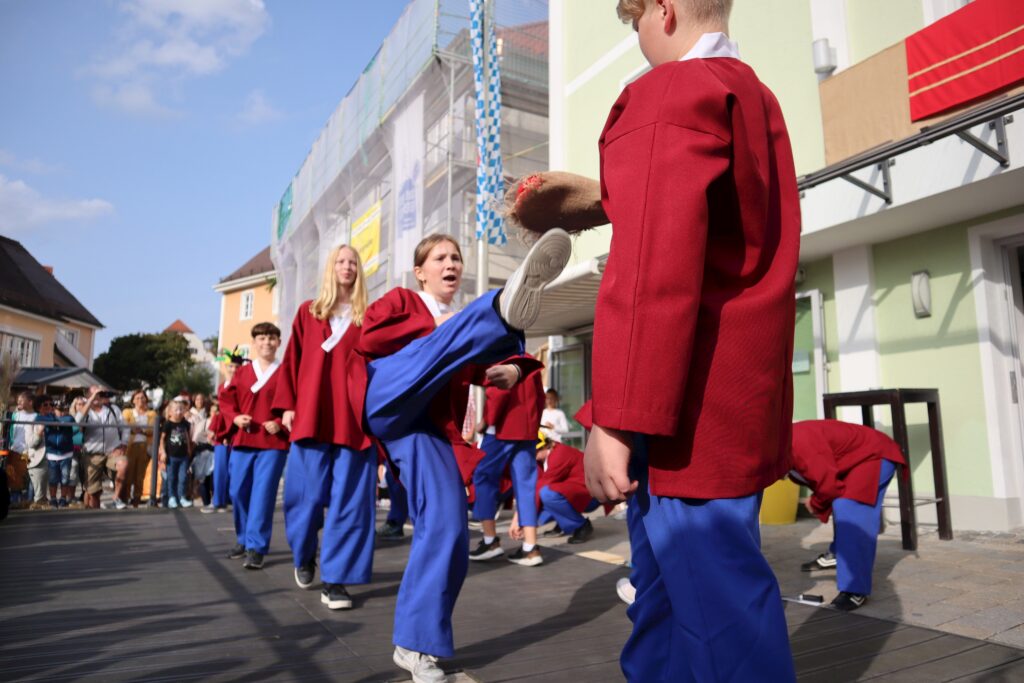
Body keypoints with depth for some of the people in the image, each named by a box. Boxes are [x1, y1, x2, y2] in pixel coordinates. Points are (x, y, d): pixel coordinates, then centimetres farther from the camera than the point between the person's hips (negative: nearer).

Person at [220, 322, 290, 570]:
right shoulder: (241, 373, 12)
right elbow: (227, 401, 13)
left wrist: (280, 424, -16)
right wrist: (235, 418, -5)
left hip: (273, 442, -4)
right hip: (242, 440, 4)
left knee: (263, 494, -7)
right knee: (238, 492, 10)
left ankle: (256, 548, -3)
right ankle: (243, 539, 29)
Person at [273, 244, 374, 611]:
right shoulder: (308, 312, 14)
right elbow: (291, 361, 11)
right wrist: (287, 405, 2)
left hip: (354, 419, 0)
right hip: (311, 415, 1)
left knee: (348, 498, -2)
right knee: (306, 494, 4)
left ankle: (335, 580, 6)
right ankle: (304, 556, 33)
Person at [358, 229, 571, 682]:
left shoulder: (466, 321, 27)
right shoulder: (400, 300, 16)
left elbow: (489, 361, 15)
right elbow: (367, 340, -3)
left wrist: (511, 369, -9)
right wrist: (431, 331, -4)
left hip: (433, 432, 4)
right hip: (389, 401, -4)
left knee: (448, 533, -6)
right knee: (448, 344, -28)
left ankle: (415, 645, 8)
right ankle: (505, 308, -63)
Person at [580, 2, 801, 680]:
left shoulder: (669, 94, -9)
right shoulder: (758, 100, 19)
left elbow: (652, 267, -21)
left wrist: (618, 419, -20)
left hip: (688, 413, -10)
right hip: (745, 403, 10)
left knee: (718, 605, 0)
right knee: (669, 592, 19)